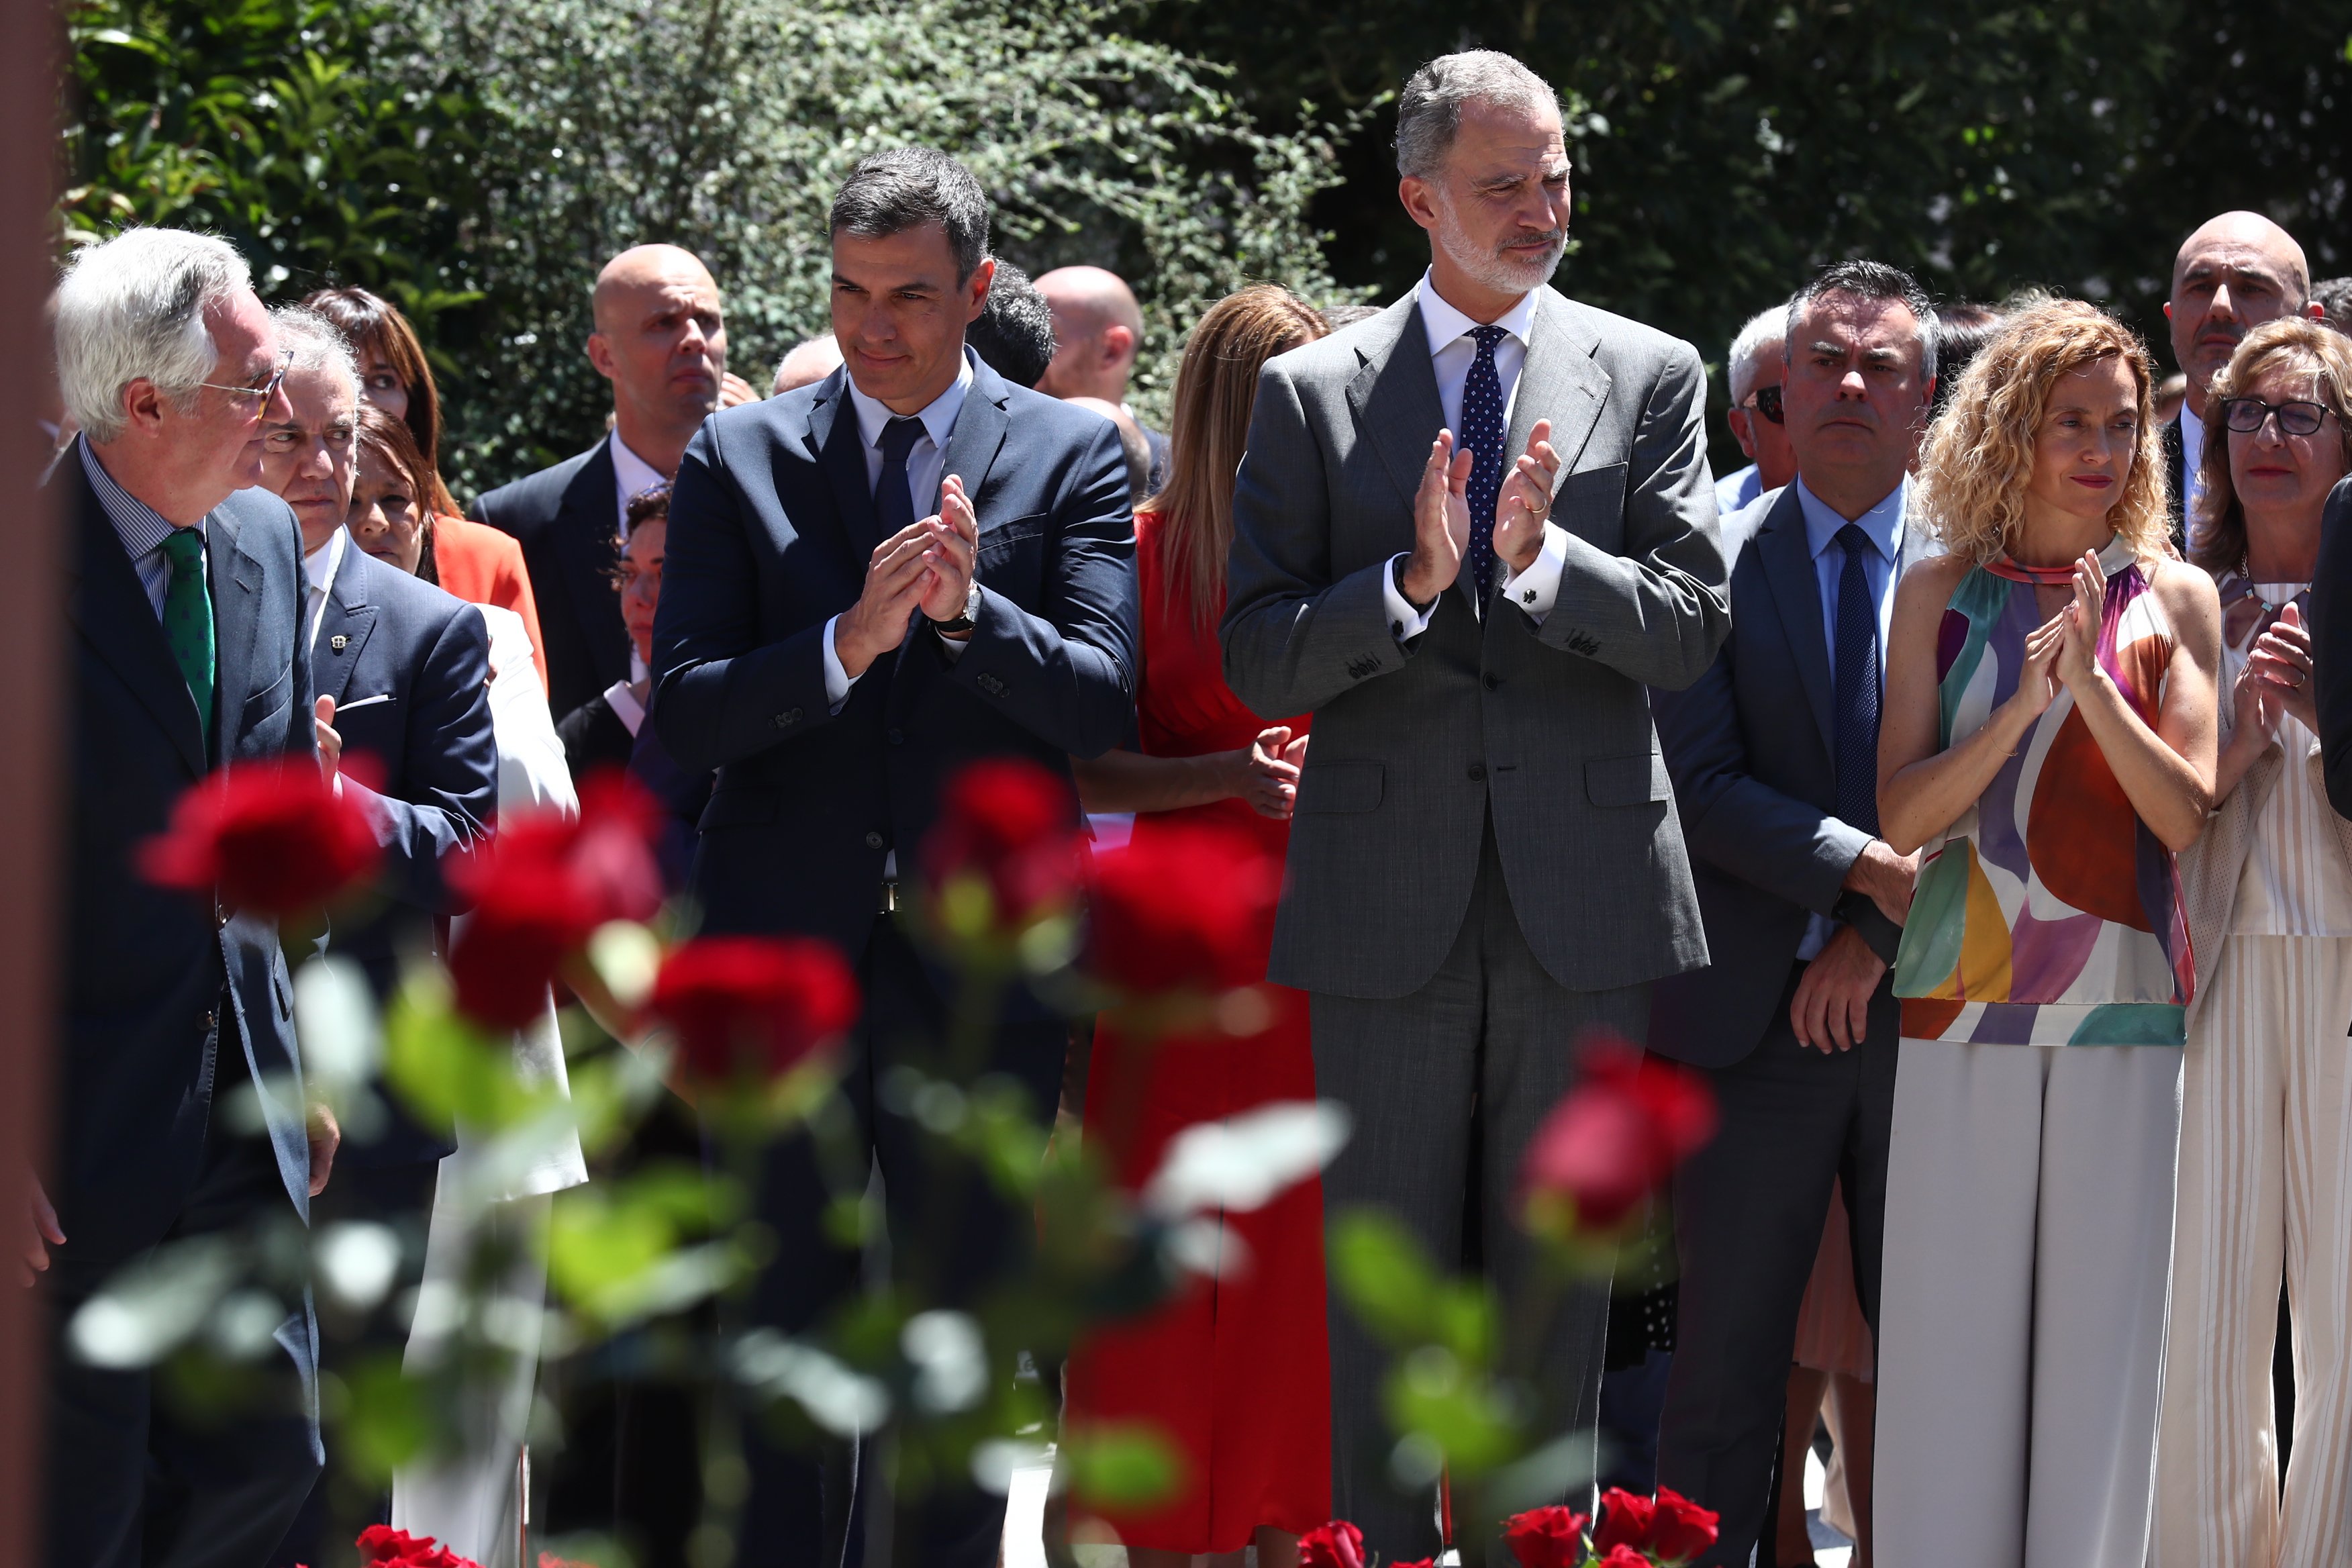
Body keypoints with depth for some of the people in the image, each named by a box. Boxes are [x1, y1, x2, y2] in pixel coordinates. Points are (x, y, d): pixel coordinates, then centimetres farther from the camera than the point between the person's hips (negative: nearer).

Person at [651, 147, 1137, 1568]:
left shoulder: (1072, 455, 2)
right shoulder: (740, 460, 4)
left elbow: (1102, 706, -6)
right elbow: (687, 715, -5)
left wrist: (967, 606, -23)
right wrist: (848, 641, -21)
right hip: (785, 955, 1)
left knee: (965, 1328, 8)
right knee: (785, 1328, 6)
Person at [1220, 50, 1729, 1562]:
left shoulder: (1650, 377, 6)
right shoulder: (1312, 392, 5)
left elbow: (1692, 632, -1)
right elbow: (1257, 663, -1)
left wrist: (1541, 557, -17)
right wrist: (1410, 582, -17)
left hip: (1584, 900, 1)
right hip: (1387, 904, 0)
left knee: (1562, 1284, 6)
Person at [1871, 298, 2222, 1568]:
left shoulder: (2173, 599, 7)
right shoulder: (1942, 596, 8)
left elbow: (2191, 817, 0)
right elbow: (1901, 811, 1)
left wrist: (2096, 691, -14)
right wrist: (2023, 705, -13)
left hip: (2125, 1006, 0)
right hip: (1968, 997, 0)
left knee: (2100, 1329, -1)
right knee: (1952, 1327, -1)